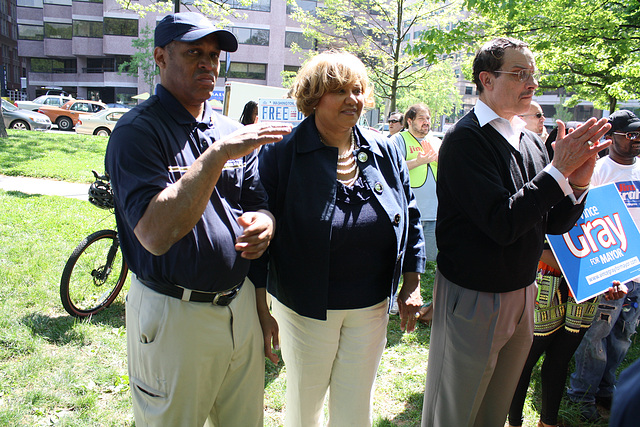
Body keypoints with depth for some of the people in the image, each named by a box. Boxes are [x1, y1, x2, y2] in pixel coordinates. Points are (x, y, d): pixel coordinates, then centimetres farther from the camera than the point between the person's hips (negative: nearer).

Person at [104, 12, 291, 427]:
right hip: (174, 315, -5)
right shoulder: (137, 131, -12)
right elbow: (155, 235, -25)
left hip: (241, 306, 6)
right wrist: (218, 154, -29)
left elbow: (259, 203, 11)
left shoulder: (232, 131, 8)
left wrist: (262, 224, -13)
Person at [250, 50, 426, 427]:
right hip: (306, 308, -3)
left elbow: (410, 218, 9)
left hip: (371, 307, 3)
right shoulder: (281, 153, -11)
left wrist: (412, 285, 5)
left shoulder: (386, 152, 1)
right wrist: (261, 308, -10)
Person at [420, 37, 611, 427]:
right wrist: (559, 170, -21)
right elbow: (502, 224, -26)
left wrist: (579, 180, -11)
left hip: (522, 295, 7)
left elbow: (556, 223, 6)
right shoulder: (466, 139, -17)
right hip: (473, 298, -6)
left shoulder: (532, 142, 5)